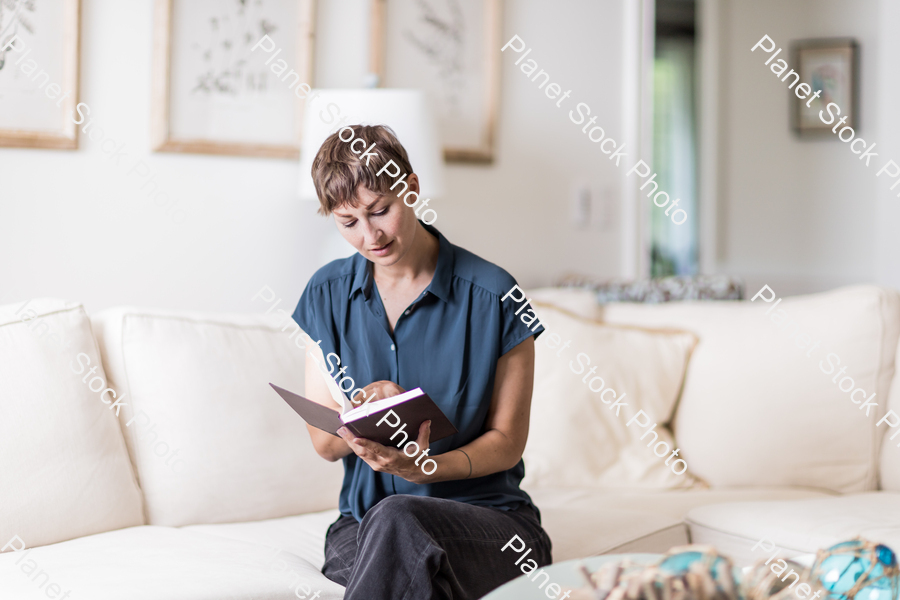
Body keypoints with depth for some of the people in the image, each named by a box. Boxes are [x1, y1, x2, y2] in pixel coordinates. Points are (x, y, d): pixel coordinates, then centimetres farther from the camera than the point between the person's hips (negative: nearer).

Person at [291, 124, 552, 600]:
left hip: (488, 516, -1)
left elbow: (507, 440, 0)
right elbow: (324, 443, 8)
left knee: (397, 518, -37)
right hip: (363, 522, 2)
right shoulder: (328, 294, 7)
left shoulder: (492, 296, -5)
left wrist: (426, 467, -19)